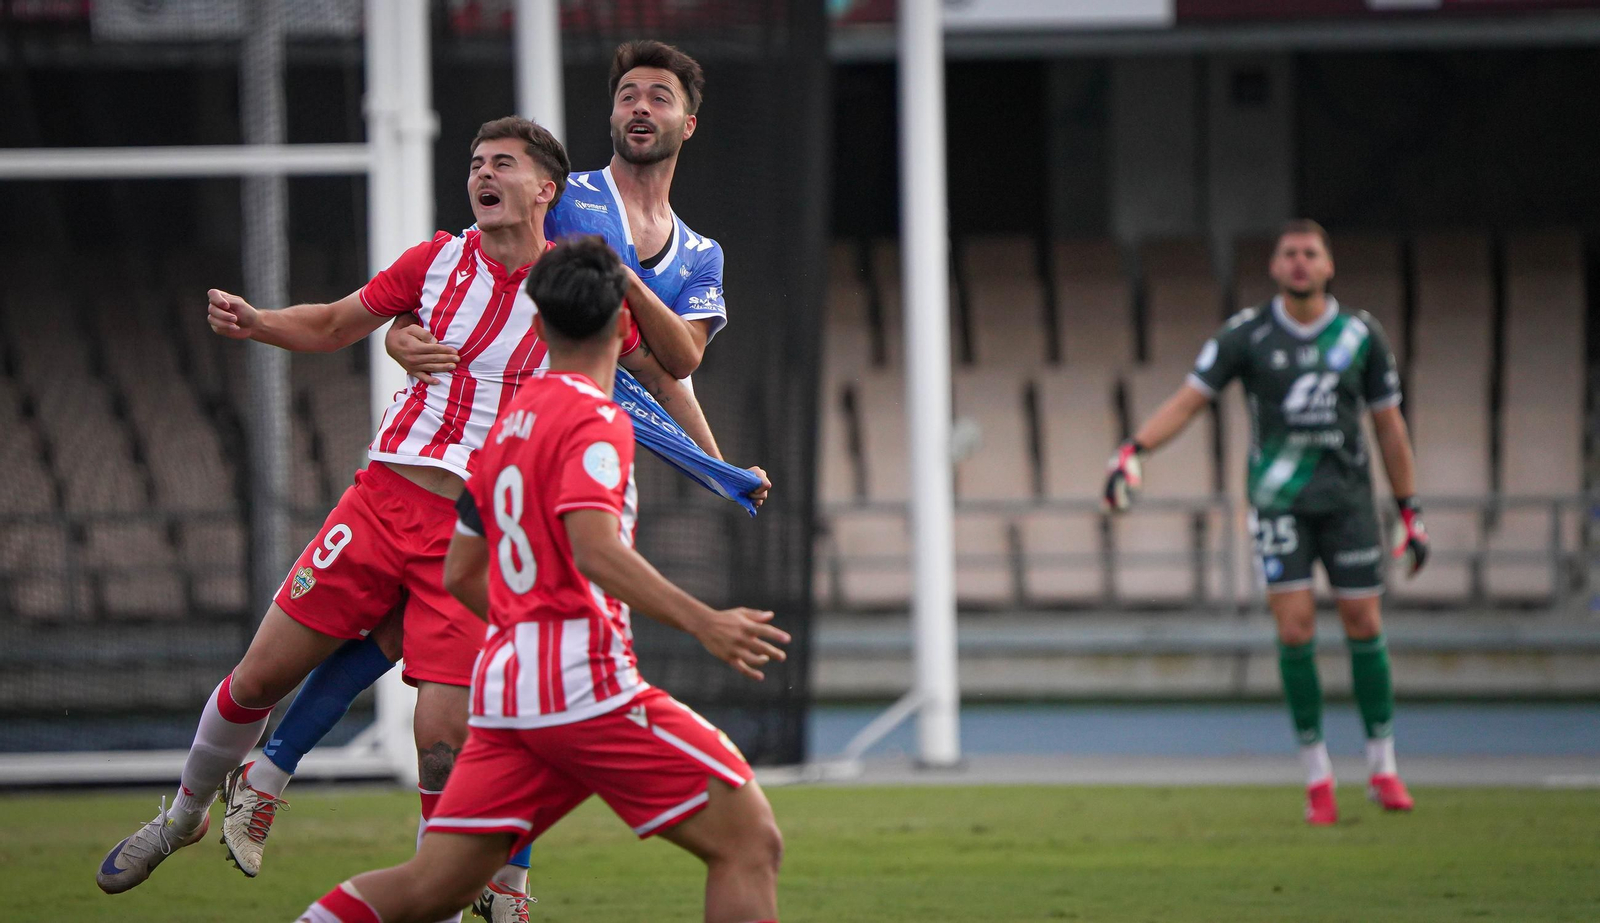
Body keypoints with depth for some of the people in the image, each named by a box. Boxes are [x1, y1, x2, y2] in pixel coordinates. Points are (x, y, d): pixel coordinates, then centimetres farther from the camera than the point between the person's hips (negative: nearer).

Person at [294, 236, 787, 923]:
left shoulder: (511, 421, 18)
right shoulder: (595, 419, -7)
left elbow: (459, 574, 24)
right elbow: (594, 549, -23)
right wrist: (702, 623, -27)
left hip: (502, 685, 8)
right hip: (586, 684, -8)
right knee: (750, 843, -5)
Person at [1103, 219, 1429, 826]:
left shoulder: (1360, 335, 3)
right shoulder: (1247, 335, -1)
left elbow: (1389, 424, 10)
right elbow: (1188, 400, -5)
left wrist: (1410, 513, 11)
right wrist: (1132, 450, -20)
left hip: (1347, 500, 1)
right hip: (1279, 499, -1)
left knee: (1364, 627, 1)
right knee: (1295, 628, -9)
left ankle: (1382, 770, 15)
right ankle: (1317, 776, 0)